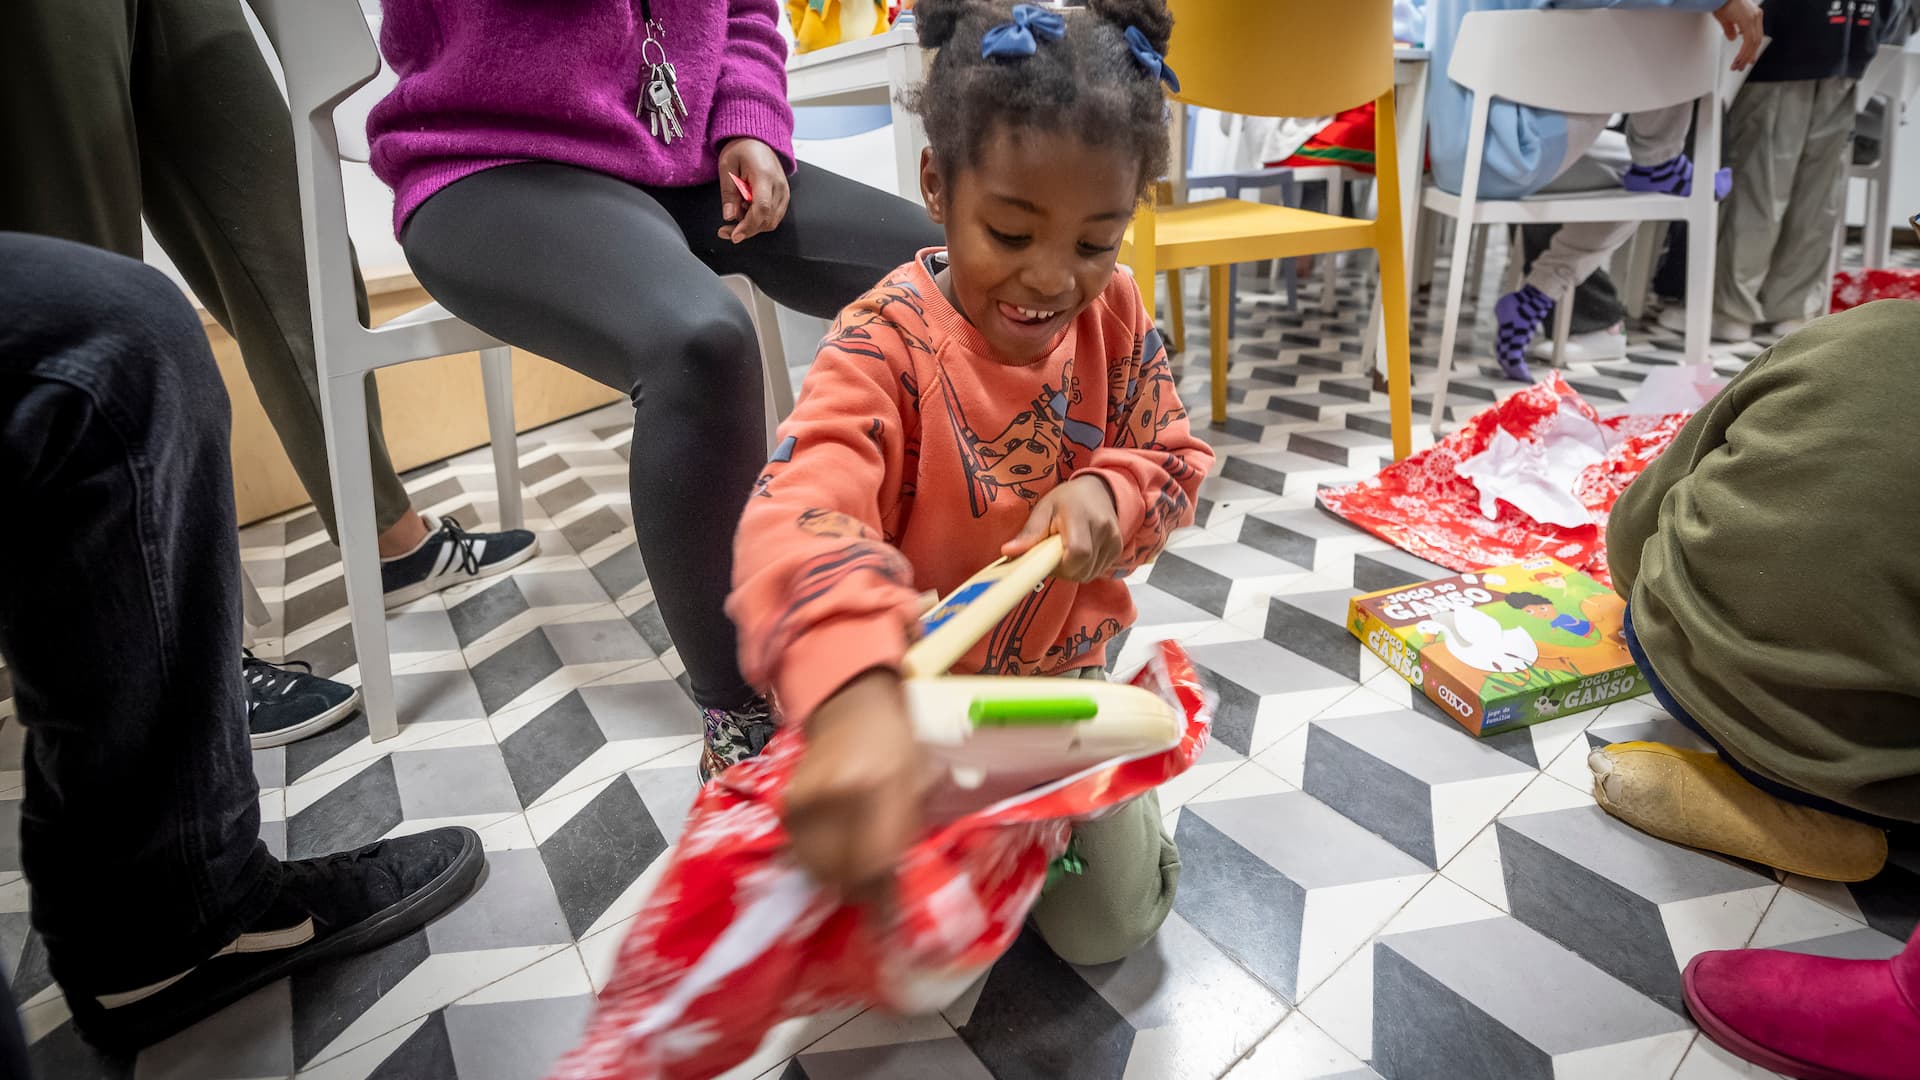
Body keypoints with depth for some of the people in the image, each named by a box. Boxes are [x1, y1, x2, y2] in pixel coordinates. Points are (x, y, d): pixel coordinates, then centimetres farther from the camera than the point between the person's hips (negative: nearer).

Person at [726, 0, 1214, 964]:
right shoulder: (888, 341, -28)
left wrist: (1109, 496, -26)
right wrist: (854, 696, -66)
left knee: (1112, 926, 9)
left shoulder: (1115, 319, -10)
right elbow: (804, 512, -46)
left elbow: (1174, 461, 1)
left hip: (1067, 671, 4)